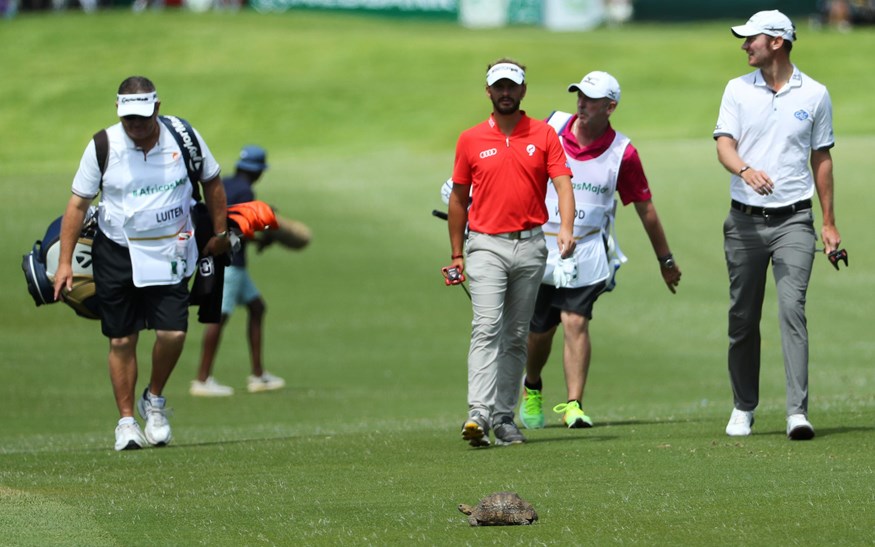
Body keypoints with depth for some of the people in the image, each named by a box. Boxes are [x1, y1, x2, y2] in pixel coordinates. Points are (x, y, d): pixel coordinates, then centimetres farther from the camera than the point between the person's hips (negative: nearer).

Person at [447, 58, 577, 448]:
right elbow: (458, 199, 13)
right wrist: (456, 255, 11)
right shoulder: (470, 140, 6)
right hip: (486, 245, -2)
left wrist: (566, 228, -22)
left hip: (530, 246, 2)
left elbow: (563, 184, -4)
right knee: (487, 327, -16)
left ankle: (504, 416, 13)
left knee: (516, 335, 7)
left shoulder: (544, 135, 5)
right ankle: (478, 414, -27)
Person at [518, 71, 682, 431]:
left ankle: (573, 405, -13)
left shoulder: (623, 154, -8)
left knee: (575, 323, -16)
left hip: (587, 253, -2)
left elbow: (645, 209, 2)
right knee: (539, 330, 9)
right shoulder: (553, 128, -4)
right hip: (541, 246, 2)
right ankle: (532, 389, 37)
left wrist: (665, 260, 9)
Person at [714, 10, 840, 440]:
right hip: (745, 221, 2)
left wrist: (829, 222, 9)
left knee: (792, 308, -15)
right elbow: (724, 144, -4)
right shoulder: (738, 90, 6)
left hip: (793, 221, -2)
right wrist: (745, 169, -28)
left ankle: (797, 412, -20)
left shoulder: (814, 95, 4)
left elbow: (821, 158, 10)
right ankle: (744, 407, 20)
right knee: (742, 316, 6)